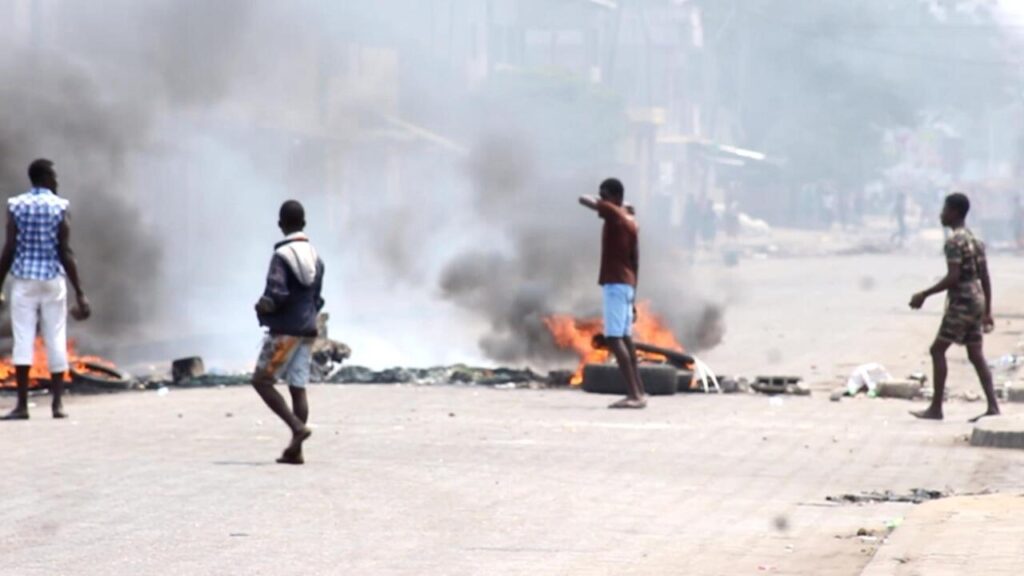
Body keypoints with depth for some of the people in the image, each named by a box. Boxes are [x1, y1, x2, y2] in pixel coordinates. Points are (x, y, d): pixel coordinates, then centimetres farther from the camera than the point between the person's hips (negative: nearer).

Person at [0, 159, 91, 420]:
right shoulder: (59, 207, -2)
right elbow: (66, 253, -6)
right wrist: (79, 292, -2)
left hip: (24, 280, 0)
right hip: (53, 280, 0)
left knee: (23, 339, -2)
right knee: (56, 340, 6)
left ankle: (22, 404, -9)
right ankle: (58, 403, 6)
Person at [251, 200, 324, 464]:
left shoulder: (282, 256, -13)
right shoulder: (315, 257, 10)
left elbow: (277, 294, -20)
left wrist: (264, 305, -2)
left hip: (285, 330, -7)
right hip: (307, 330, 7)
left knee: (262, 381, 0)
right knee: (298, 388, 5)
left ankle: (297, 426, -14)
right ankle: (296, 449, 3)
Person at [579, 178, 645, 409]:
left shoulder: (613, 214, -10)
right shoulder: (631, 221, 15)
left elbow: (584, 200, -13)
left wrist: (597, 201, 8)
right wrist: (633, 295, 19)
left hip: (614, 283, -9)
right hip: (627, 284, 9)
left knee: (614, 338, -13)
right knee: (626, 339, 13)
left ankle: (634, 394, -20)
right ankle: (638, 393, 15)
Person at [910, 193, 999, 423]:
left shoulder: (954, 241, -13)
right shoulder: (975, 240, 15)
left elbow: (953, 277, -21)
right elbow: (985, 278, 16)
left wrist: (924, 295, -15)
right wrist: (987, 311, 19)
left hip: (961, 302, -9)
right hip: (977, 301, 9)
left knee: (938, 350, -3)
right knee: (976, 354, 8)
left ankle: (936, 408, -5)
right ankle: (993, 406, 1)